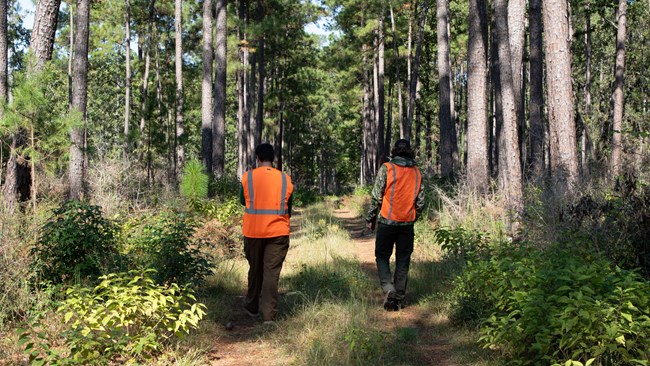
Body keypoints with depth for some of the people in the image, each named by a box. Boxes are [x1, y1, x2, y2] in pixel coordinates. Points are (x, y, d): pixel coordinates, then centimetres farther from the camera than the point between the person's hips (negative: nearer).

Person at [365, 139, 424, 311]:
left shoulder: (386, 168, -6)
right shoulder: (417, 172, 6)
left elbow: (376, 196, -8)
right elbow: (420, 201, 7)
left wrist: (370, 218, 2)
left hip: (387, 221, -3)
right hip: (407, 223, 3)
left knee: (382, 256, 8)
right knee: (403, 260, 10)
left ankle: (389, 290, -11)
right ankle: (399, 299, 12)